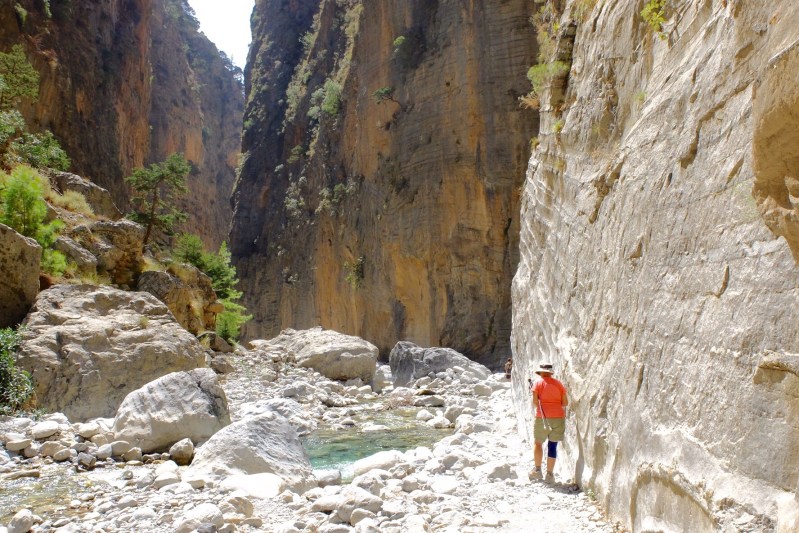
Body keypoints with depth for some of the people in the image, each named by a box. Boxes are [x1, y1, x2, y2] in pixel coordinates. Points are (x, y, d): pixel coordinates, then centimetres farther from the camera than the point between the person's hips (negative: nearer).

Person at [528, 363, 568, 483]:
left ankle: (537, 470, 14)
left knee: (538, 443, 13)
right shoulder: (558, 383, 9)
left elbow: (535, 400, -8)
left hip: (543, 417, -3)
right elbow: (565, 402, 6)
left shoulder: (537, 382, 0)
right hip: (558, 417, 3)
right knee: (553, 445, 5)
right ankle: (550, 474, 7)